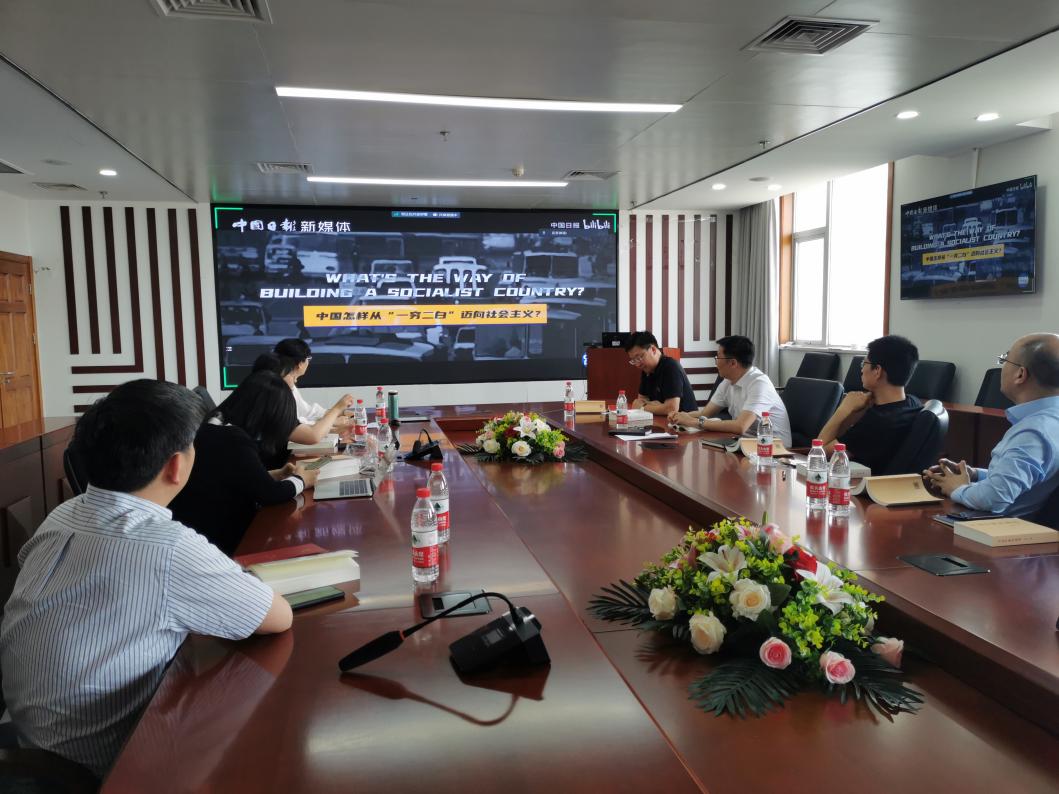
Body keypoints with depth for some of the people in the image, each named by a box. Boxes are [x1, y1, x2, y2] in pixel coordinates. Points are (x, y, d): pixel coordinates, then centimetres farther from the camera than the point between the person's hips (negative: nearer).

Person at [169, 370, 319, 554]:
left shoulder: (216, 427, 4)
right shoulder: (234, 441, -25)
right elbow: (269, 493, -18)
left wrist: (278, 474, 9)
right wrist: (300, 480, 0)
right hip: (215, 538, -8)